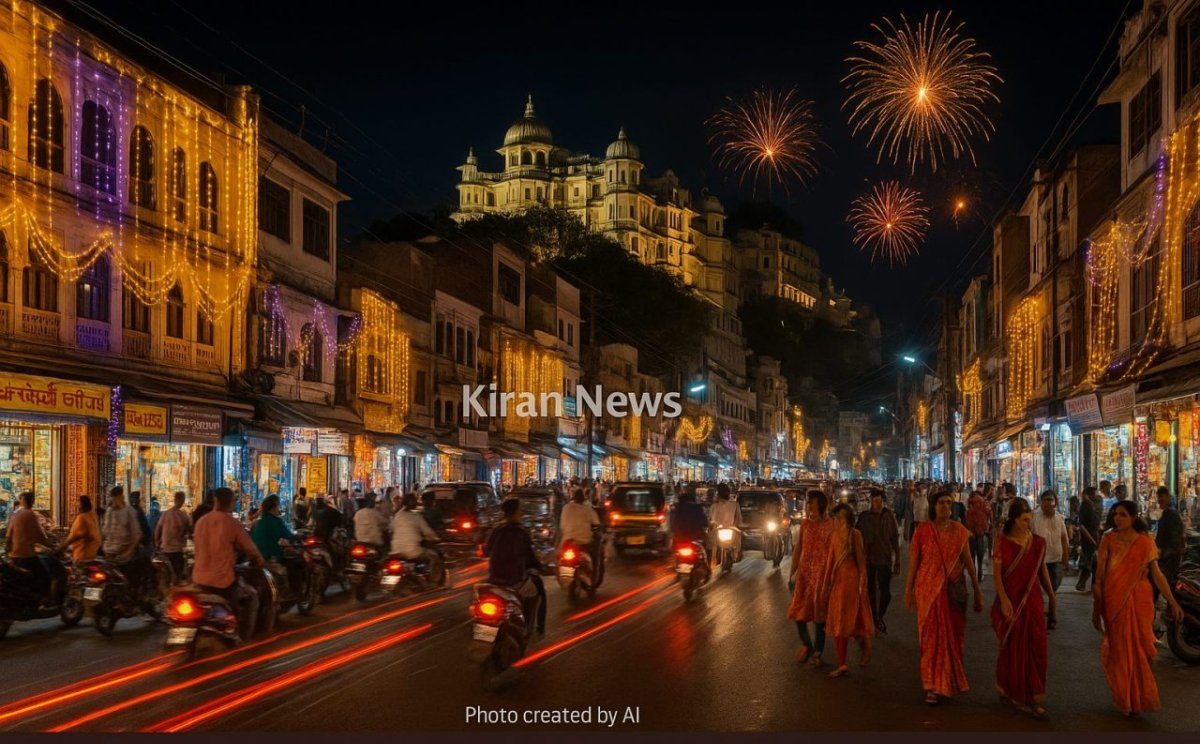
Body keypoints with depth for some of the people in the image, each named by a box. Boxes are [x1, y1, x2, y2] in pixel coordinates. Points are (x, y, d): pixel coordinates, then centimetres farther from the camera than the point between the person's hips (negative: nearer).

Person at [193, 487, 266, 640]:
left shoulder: (200, 521, 3)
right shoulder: (232, 523, -12)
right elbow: (250, 549, -2)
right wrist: (261, 562, 18)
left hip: (199, 580, 6)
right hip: (222, 582, -5)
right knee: (251, 597, 19)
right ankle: (244, 637, 13)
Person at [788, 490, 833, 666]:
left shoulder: (830, 526, -8)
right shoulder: (805, 524, 7)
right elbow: (797, 549, 10)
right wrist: (793, 573, 9)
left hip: (821, 572, -5)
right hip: (803, 572, 5)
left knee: (819, 612, 3)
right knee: (798, 611, 6)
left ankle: (817, 651, 16)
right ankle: (806, 644, 28)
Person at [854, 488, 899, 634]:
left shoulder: (889, 516, -2)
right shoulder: (864, 517, -2)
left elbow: (895, 539, 1)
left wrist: (897, 560, 0)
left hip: (885, 559, -1)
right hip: (868, 559, 1)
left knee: (885, 592, -5)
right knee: (870, 591, 10)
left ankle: (880, 617, 20)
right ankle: (874, 620, 25)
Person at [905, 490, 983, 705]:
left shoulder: (959, 531, 3)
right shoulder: (922, 530, -4)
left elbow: (968, 562, 5)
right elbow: (913, 561, -2)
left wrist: (977, 591, 6)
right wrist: (909, 590, -3)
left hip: (954, 589, 3)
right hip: (929, 589, -2)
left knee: (953, 637, 9)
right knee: (932, 636, -1)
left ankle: (951, 680, 27)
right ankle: (933, 686, 5)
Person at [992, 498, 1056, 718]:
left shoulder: (1039, 542, 2)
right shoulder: (1003, 542, -8)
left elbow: (1042, 569, 12)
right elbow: (996, 573, -11)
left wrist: (1052, 597, 15)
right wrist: (1004, 600, -19)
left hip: (1033, 600, 3)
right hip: (1011, 601, -3)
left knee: (1036, 647, 0)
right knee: (1013, 648, 8)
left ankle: (1034, 696, 8)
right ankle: (1012, 691, 26)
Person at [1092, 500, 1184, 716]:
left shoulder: (1145, 542, -1)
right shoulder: (1108, 540, -1)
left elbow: (1157, 574, -1)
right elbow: (1100, 573, -1)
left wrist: (1172, 601, -8)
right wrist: (1097, 604, -2)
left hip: (1139, 600, 0)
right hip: (1115, 601, 0)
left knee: (1140, 648, 4)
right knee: (1119, 648, 7)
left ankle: (1141, 697, 21)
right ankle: (1124, 698, 21)